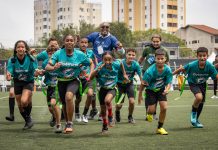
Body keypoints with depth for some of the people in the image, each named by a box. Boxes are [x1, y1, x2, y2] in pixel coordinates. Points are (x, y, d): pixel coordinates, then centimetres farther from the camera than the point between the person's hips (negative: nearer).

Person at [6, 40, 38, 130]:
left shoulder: (31, 59, -22)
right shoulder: (12, 60, -17)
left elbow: (35, 72, -19)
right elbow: (9, 71, -22)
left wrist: (37, 73, -42)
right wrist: (8, 76, -45)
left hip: (28, 82, -3)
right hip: (17, 83, 3)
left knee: (24, 101, -26)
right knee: (20, 106, 8)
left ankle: (28, 117, 4)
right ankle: (28, 121, 33)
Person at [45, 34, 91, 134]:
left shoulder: (80, 54, -12)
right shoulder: (58, 53, -14)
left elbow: (91, 63, 4)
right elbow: (47, 67, -19)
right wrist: (54, 67, -41)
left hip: (73, 81, -2)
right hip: (61, 81, 2)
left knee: (69, 96, -30)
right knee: (65, 104, 14)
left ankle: (70, 124, -18)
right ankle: (67, 123, 42)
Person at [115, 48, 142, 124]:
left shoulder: (136, 65, -17)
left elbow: (141, 77, -15)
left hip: (129, 84, 1)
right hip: (120, 84, -1)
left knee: (132, 101, -17)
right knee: (119, 105, -5)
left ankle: (130, 117, 13)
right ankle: (117, 112, 34)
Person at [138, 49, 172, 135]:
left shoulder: (168, 70, -21)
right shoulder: (150, 71, -29)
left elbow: (169, 82, -8)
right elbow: (143, 83, -17)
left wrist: (167, 89, -30)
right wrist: (140, 94, -8)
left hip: (161, 90, 2)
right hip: (151, 90, -2)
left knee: (164, 107, -11)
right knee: (152, 110, -7)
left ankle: (160, 128, 9)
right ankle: (149, 114, 36)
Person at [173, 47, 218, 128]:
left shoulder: (210, 66, -28)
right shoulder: (192, 65, -32)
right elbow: (181, 69, -17)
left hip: (202, 84, 4)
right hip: (193, 83, -4)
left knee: (201, 102, 14)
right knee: (199, 97, -30)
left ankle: (195, 120, 38)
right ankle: (193, 112, 0)